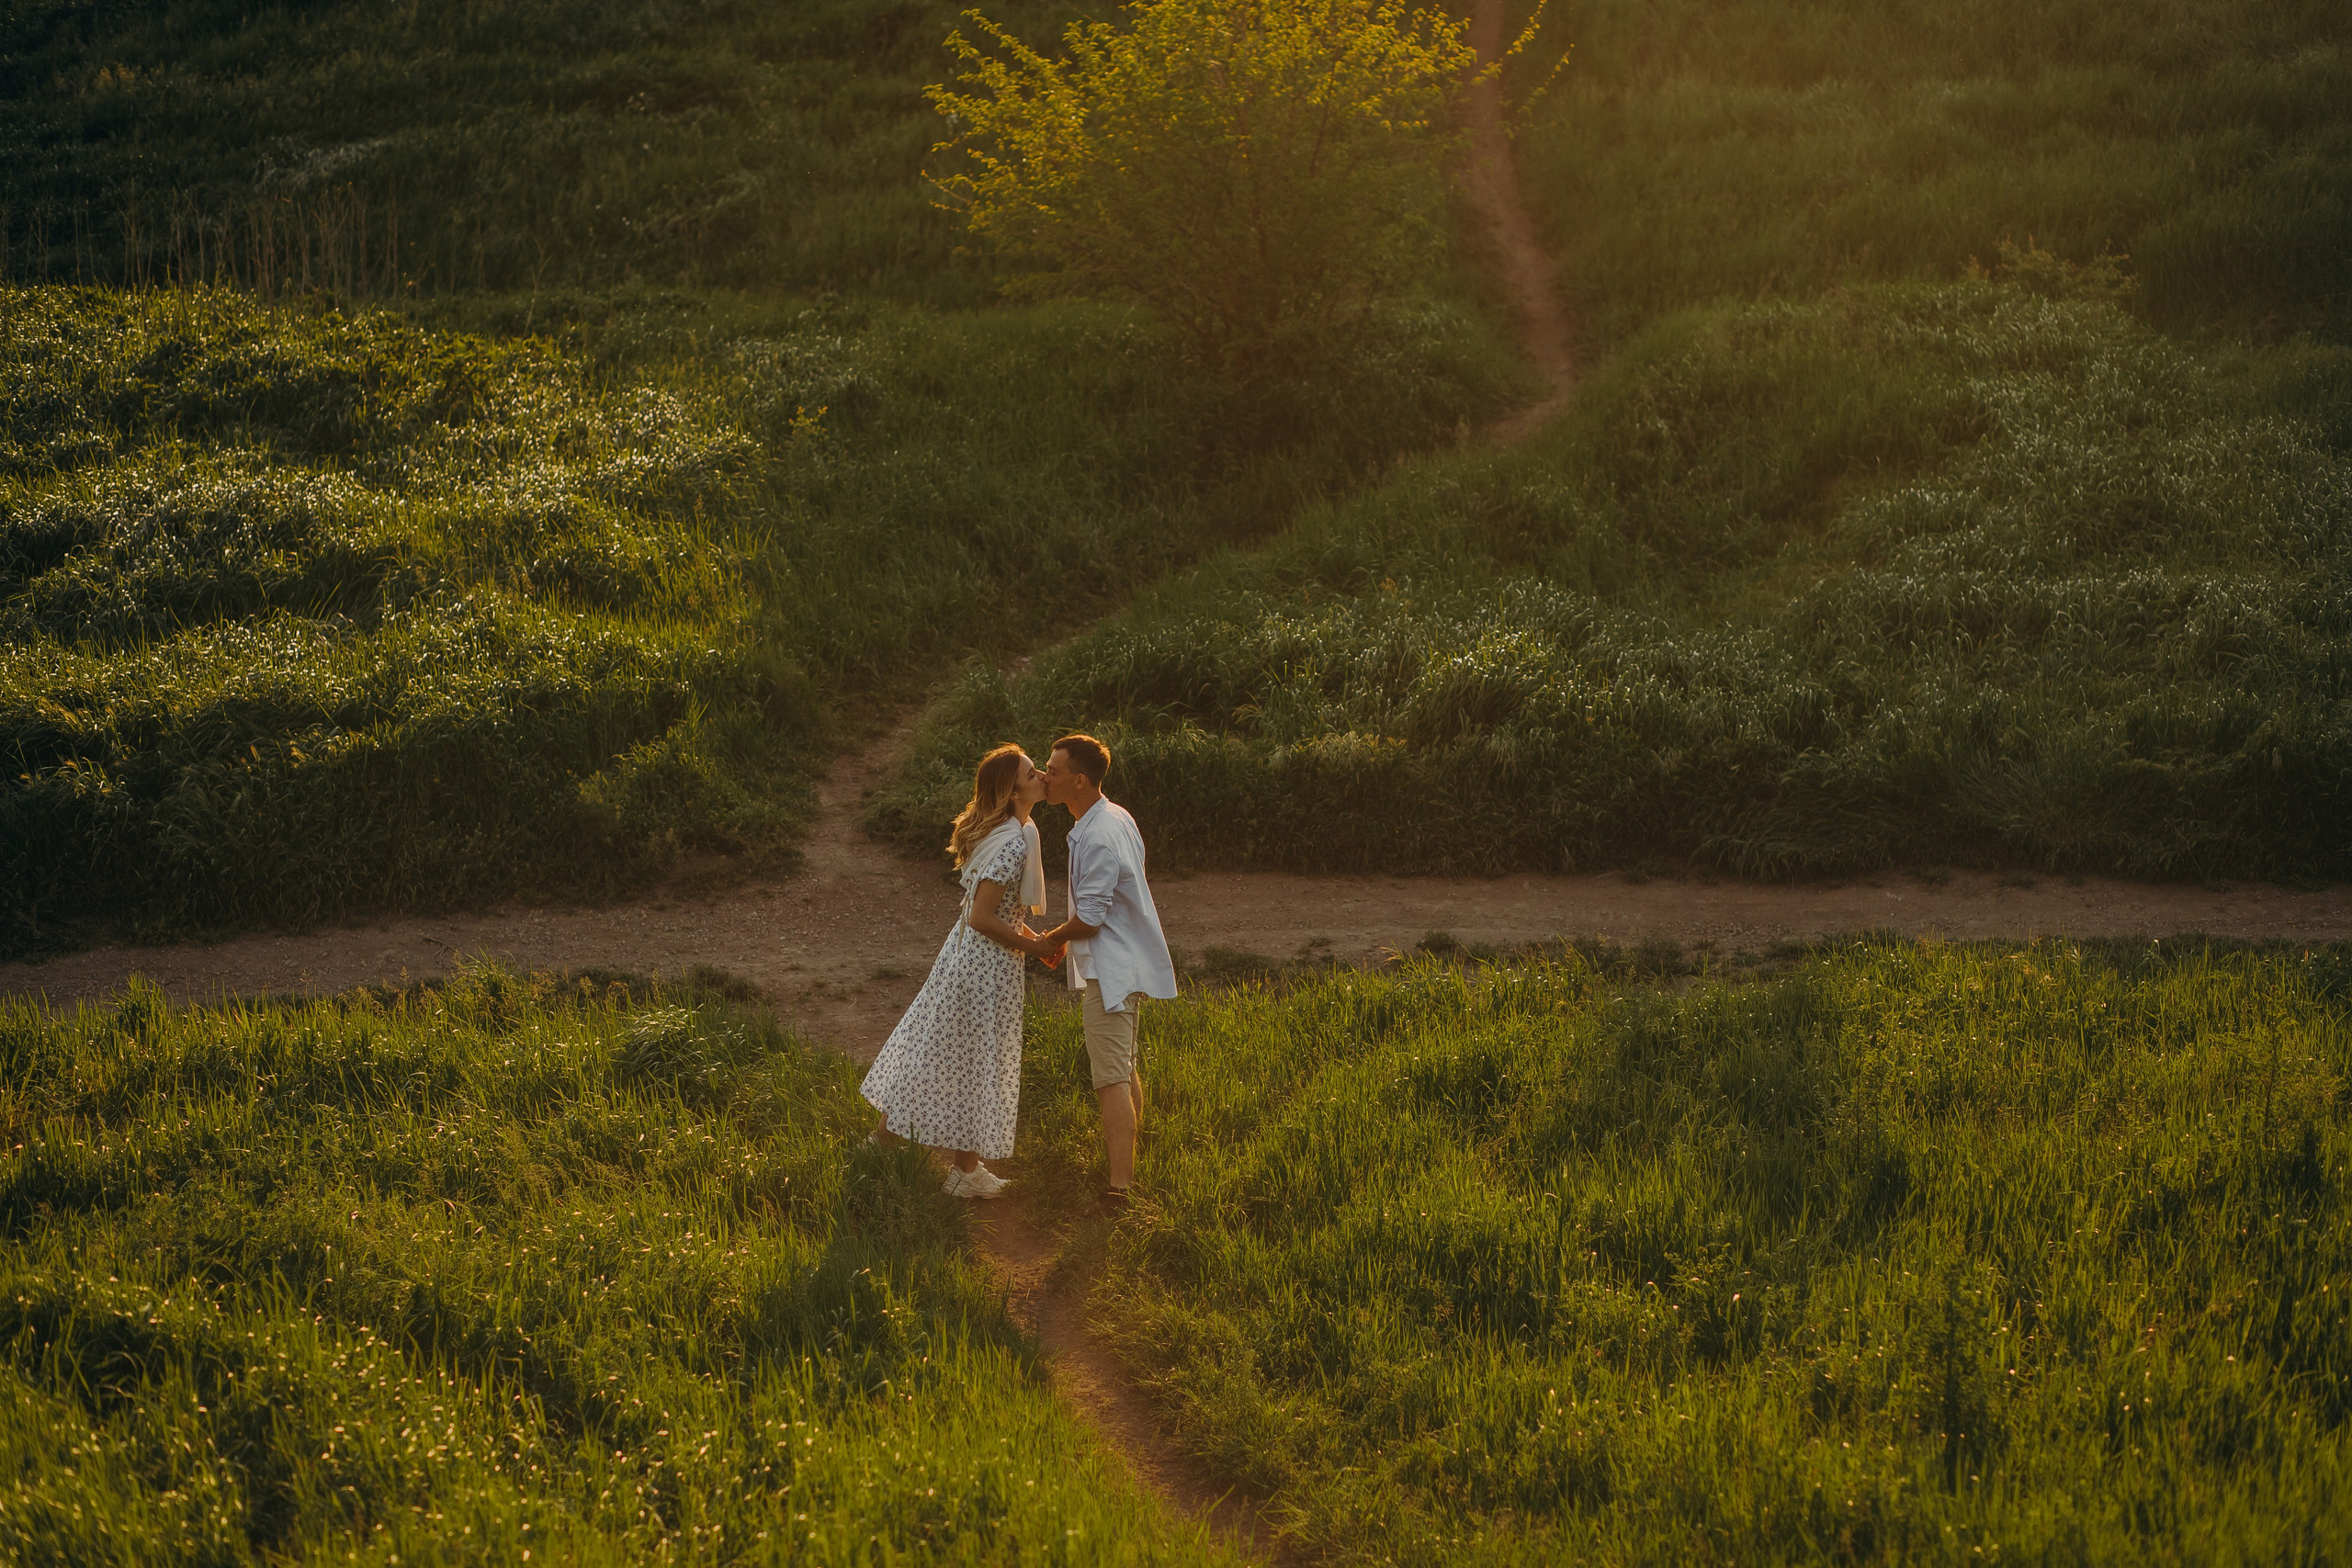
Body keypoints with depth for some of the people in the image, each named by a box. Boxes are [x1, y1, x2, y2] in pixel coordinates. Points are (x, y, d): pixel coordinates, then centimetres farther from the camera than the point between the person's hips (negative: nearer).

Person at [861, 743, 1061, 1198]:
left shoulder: (1000, 833, 6)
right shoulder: (1014, 845, -25)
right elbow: (982, 918, -25)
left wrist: (1032, 936, 7)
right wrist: (1034, 946, -15)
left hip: (965, 952, 9)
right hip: (989, 962, -9)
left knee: (935, 1048, 18)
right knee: (978, 1059, 3)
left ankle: (884, 1135, 28)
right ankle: (967, 1170, 15)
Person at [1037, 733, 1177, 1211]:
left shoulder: (1098, 839, -25)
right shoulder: (1118, 819, 7)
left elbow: (1089, 918, -22)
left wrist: (1050, 940, -4)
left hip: (1109, 970, -11)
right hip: (1128, 962, 11)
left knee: (1112, 1079, -11)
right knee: (1125, 1069, 22)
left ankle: (1117, 1189, -14)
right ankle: (1126, 1165, 35)